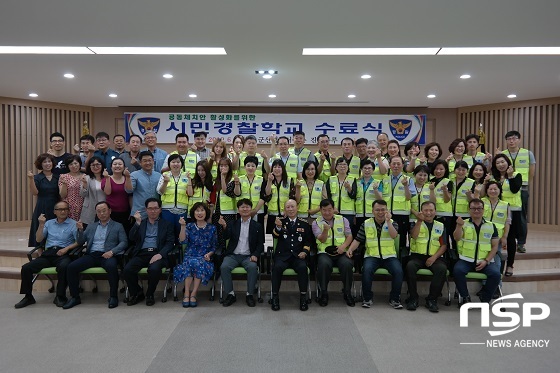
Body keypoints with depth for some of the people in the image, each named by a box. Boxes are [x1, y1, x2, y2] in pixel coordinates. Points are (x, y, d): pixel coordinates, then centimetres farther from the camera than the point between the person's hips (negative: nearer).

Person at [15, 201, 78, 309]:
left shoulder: (73, 224, 7)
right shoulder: (49, 223, 21)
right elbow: (38, 239, 13)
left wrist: (66, 248, -15)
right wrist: (41, 224, 2)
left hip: (63, 254, -5)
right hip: (48, 253, 5)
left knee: (63, 267, -36)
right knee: (26, 268, -14)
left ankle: (60, 296, -22)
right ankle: (28, 296, 2)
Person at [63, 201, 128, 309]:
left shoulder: (118, 226, 12)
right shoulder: (91, 226, 24)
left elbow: (124, 242, 2)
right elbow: (80, 242, 20)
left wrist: (112, 251, -15)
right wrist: (80, 230, 1)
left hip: (107, 255, -4)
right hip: (91, 255, 4)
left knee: (111, 266, -36)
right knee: (71, 267, -19)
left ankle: (113, 296, -20)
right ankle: (75, 297, -4)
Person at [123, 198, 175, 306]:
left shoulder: (167, 225, 15)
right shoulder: (140, 223, 22)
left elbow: (170, 243, 4)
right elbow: (131, 238, 7)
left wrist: (160, 254, -14)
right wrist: (138, 223, -4)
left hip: (157, 254, -2)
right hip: (141, 254, 3)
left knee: (154, 269, -33)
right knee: (127, 269, -24)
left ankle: (150, 294, -4)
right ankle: (137, 293, 2)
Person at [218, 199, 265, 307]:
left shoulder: (257, 226, 10)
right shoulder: (233, 224, 13)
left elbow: (260, 244, 7)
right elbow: (226, 237, -5)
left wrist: (255, 255, -12)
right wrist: (224, 226, -25)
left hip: (248, 256, -1)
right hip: (233, 255, 1)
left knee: (253, 267, -32)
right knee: (224, 267, -28)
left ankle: (249, 294, -15)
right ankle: (230, 294, -13)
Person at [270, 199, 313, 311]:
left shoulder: (304, 224, 15)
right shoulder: (280, 221, 11)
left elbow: (308, 241, 15)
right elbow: (275, 236, -5)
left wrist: (305, 251, -5)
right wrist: (278, 227, -27)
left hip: (297, 256, 1)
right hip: (282, 255, 0)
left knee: (303, 267, -30)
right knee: (277, 267, -31)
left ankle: (303, 297, -16)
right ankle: (275, 297, -16)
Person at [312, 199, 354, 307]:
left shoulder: (343, 220, 14)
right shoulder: (316, 223, 9)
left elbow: (349, 236, 9)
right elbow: (322, 239, -3)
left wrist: (343, 246, -10)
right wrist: (325, 230, -24)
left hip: (341, 252, 1)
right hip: (324, 252, -1)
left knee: (347, 264, -31)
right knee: (324, 264, -35)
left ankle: (347, 293, -10)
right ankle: (324, 293, -17)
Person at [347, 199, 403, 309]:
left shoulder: (392, 223, 9)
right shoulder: (366, 224, 9)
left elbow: (394, 235, -12)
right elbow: (358, 240, 8)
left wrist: (388, 221, -18)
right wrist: (350, 249, -10)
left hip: (389, 256, 1)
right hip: (372, 255, 0)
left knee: (398, 271, -27)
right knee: (367, 269, -31)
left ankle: (394, 299, -6)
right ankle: (367, 298, -12)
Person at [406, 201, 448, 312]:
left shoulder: (440, 226, 15)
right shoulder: (416, 223, 11)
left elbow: (444, 245, 8)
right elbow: (413, 236, -10)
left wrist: (434, 257, -8)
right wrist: (419, 221, -21)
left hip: (434, 257, 1)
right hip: (417, 256, -1)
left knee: (442, 268, -31)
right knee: (410, 266, -33)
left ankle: (432, 299, -16)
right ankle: (413, 298, -18)